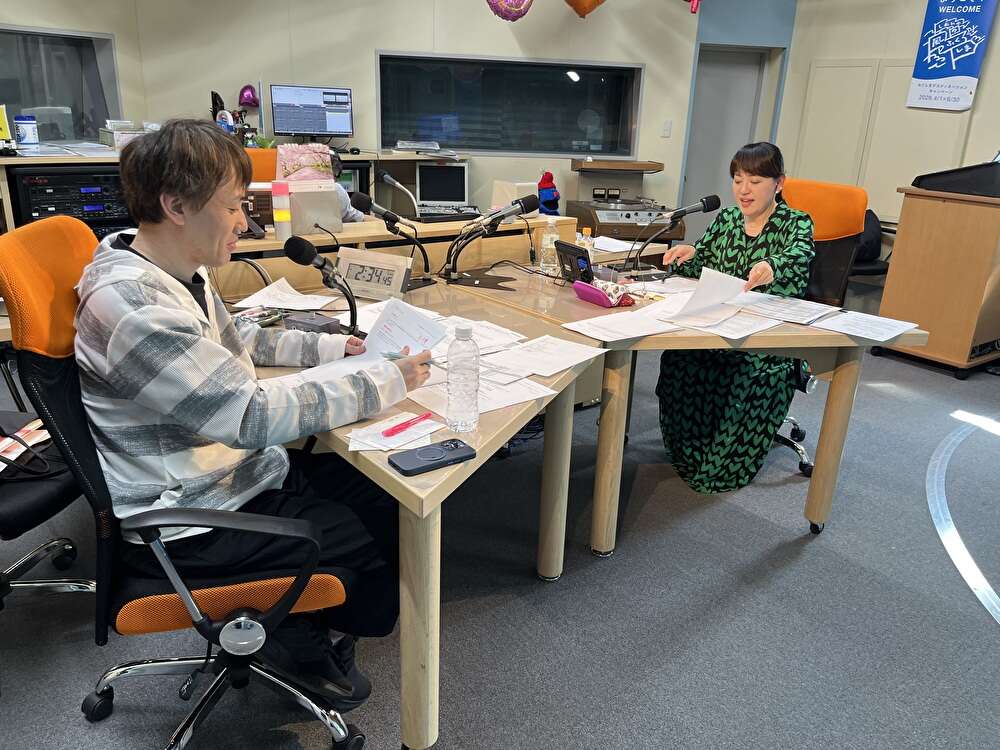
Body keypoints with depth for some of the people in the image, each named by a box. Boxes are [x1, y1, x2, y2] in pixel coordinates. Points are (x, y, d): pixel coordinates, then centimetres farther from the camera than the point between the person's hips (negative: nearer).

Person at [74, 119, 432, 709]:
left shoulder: (180, 272, 1)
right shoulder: (131, 307, -29)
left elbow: (239, 339, 18)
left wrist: (335, 347, 6)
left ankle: (293, 619, 25)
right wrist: (389, 383, -24)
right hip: (196, 522, -9)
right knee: (385, 540, -5)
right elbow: (254, 414, -32)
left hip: (243, 468, 9)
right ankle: (298, 638, 24)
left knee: (392, 491, 9)